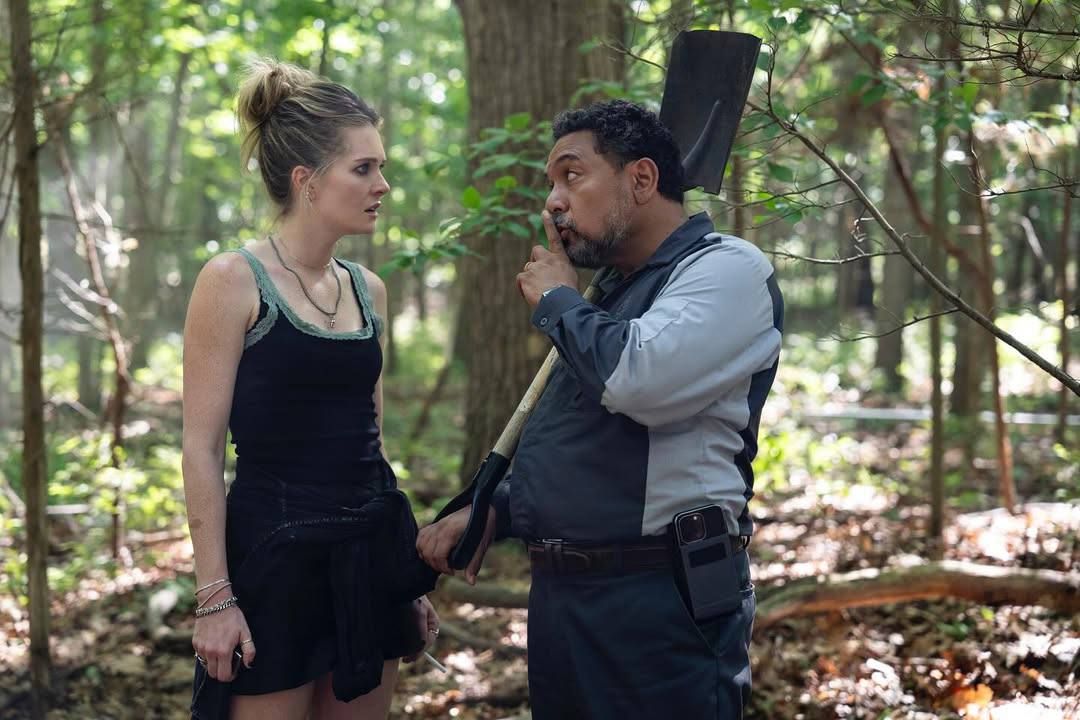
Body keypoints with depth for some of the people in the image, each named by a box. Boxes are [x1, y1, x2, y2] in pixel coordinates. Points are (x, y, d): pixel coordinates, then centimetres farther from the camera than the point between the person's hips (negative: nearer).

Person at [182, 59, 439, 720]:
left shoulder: (368, 289, 9)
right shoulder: (233, 281, -9)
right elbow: (202, 449, -11)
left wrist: (410, 576, 17)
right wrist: (215, 597, -15)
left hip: (369, 555, 6)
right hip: (275, 558, -6)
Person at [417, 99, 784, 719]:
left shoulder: (727, 268, -10)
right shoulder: (615, 289, 19)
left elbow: (638, 379, -28)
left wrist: (558, 300, -9)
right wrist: (494, 510, 11)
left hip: (659, 605, -9)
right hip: (559, 598, 9)